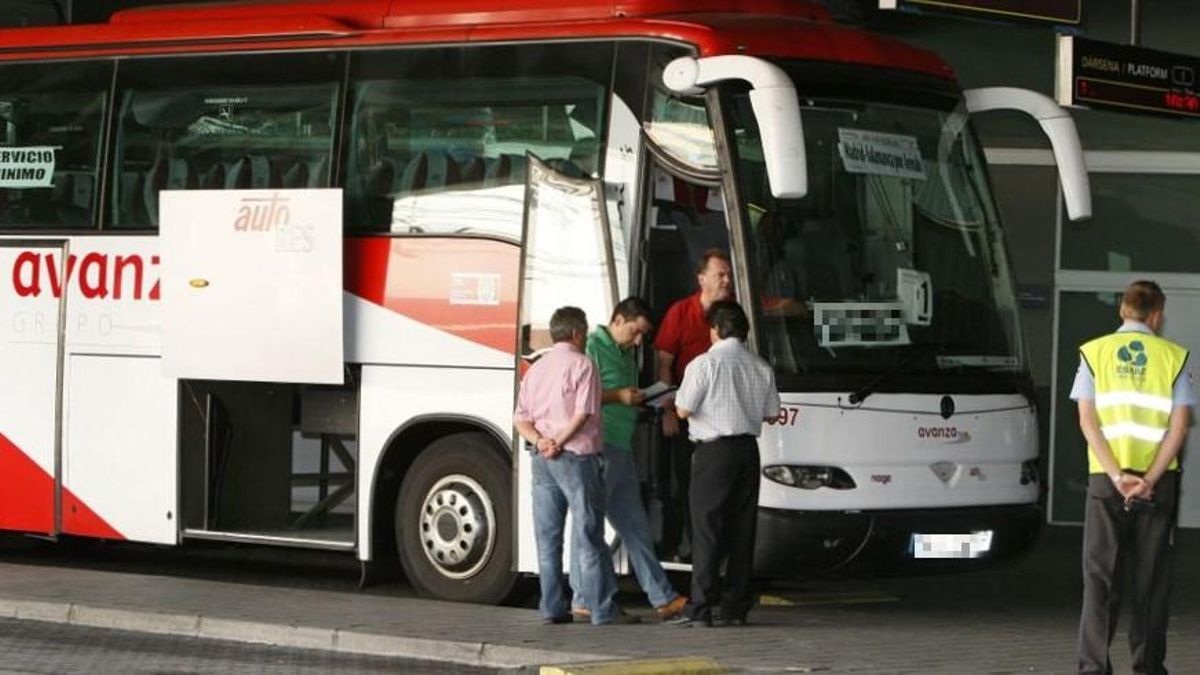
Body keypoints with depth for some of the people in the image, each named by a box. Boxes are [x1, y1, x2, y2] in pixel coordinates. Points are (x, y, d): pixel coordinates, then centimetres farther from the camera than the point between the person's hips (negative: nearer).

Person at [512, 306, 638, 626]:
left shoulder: (536, 368, 16)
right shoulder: (582, 364, -5)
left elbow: (520, 419, 10)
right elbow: (583, 414, -14)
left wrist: (540, 440, -5)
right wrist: (559, 442, -9)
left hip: (542, 459, 6)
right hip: (576, 456, -6)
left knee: (547, 536, 7)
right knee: (588, 536, -5)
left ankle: (551, 608, 7)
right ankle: (603, 609, -5)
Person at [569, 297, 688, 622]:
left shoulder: (626, 354, 20)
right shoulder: (593, 347, -9)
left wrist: (638, 400, 13)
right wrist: (618, 396, -19)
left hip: (621, 449, 10)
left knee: (635, 527, 10)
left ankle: (663, 598, 12)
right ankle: (583, 601, 2)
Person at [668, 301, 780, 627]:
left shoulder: (705, 364, -9)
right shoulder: (761, 367, 8)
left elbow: (684, 410, -10)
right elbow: (772, 414, 12)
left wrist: (678, 397, 11)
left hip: (714, 452, -5)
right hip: (749, 450, 5)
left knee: (707, 529, -4)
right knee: (742, 529, 8)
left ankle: (701, 607, -8)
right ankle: (736, 606, 8)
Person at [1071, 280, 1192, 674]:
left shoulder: (1094, 353, 3)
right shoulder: (1173, 357, 2)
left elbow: (1087, 422, -5)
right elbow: (1179, 427, -7)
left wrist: (1117, 476, -10)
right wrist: (1150, 480, -11)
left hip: (1106, 479, 0)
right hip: (1158, 479, 0)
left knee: (1100, 574, 1)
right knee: (1151, 575, 9)